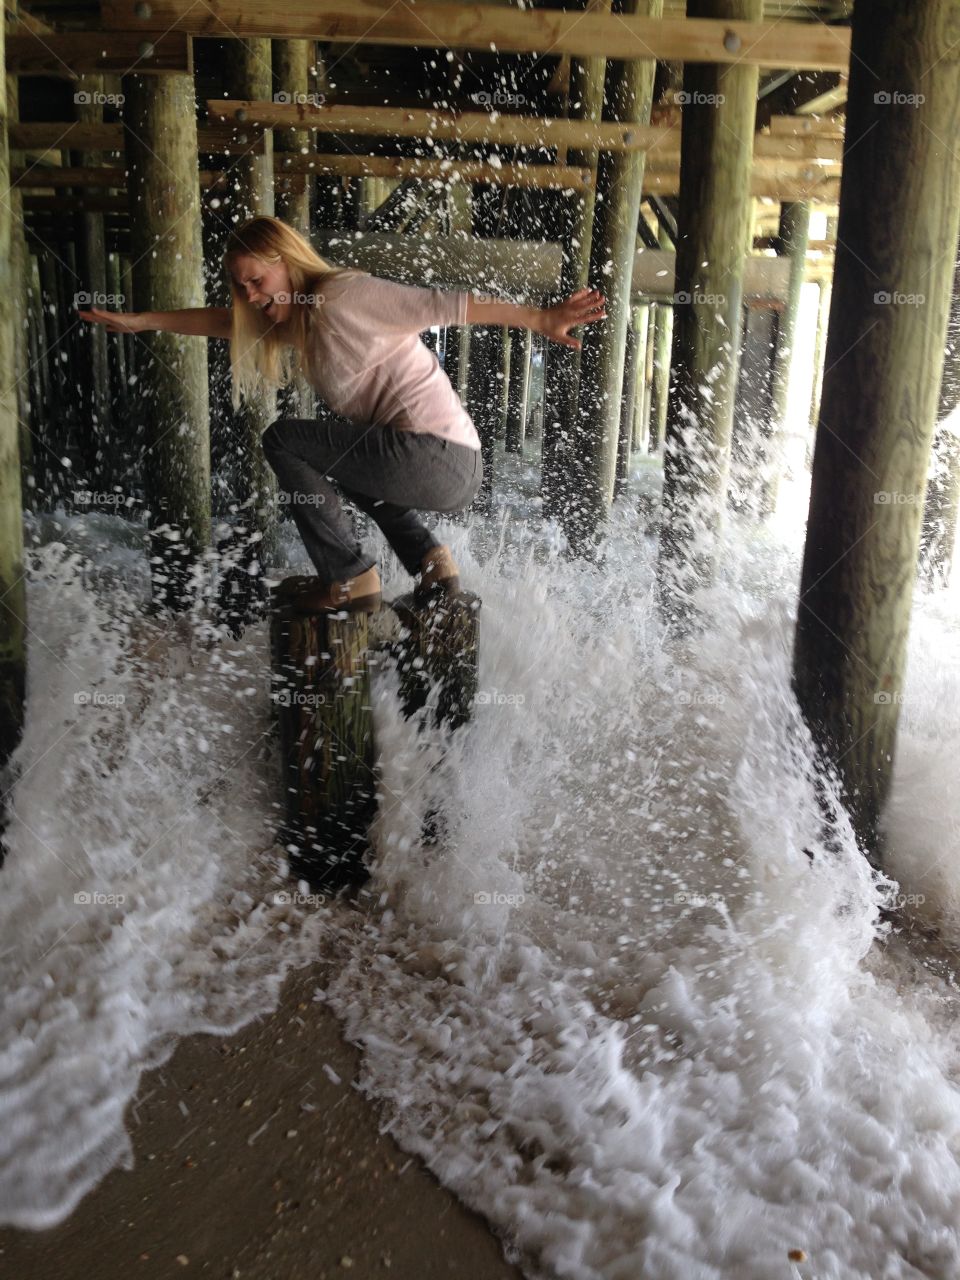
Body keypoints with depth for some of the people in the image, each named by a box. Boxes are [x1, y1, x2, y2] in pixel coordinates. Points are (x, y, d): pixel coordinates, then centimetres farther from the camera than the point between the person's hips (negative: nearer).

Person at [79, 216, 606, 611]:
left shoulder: (342, 296, -7)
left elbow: (444, 304, -12)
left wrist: (542, 319, -16)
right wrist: (138, 321, 26)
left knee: (284, 439, -5)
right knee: (339, 460, 37)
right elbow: (220, 321, 28)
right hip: (451, 474, 10)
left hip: (440, 456, -10)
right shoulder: (294, 318, 19)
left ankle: (349, 578, -1)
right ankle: (430, 561, 19)